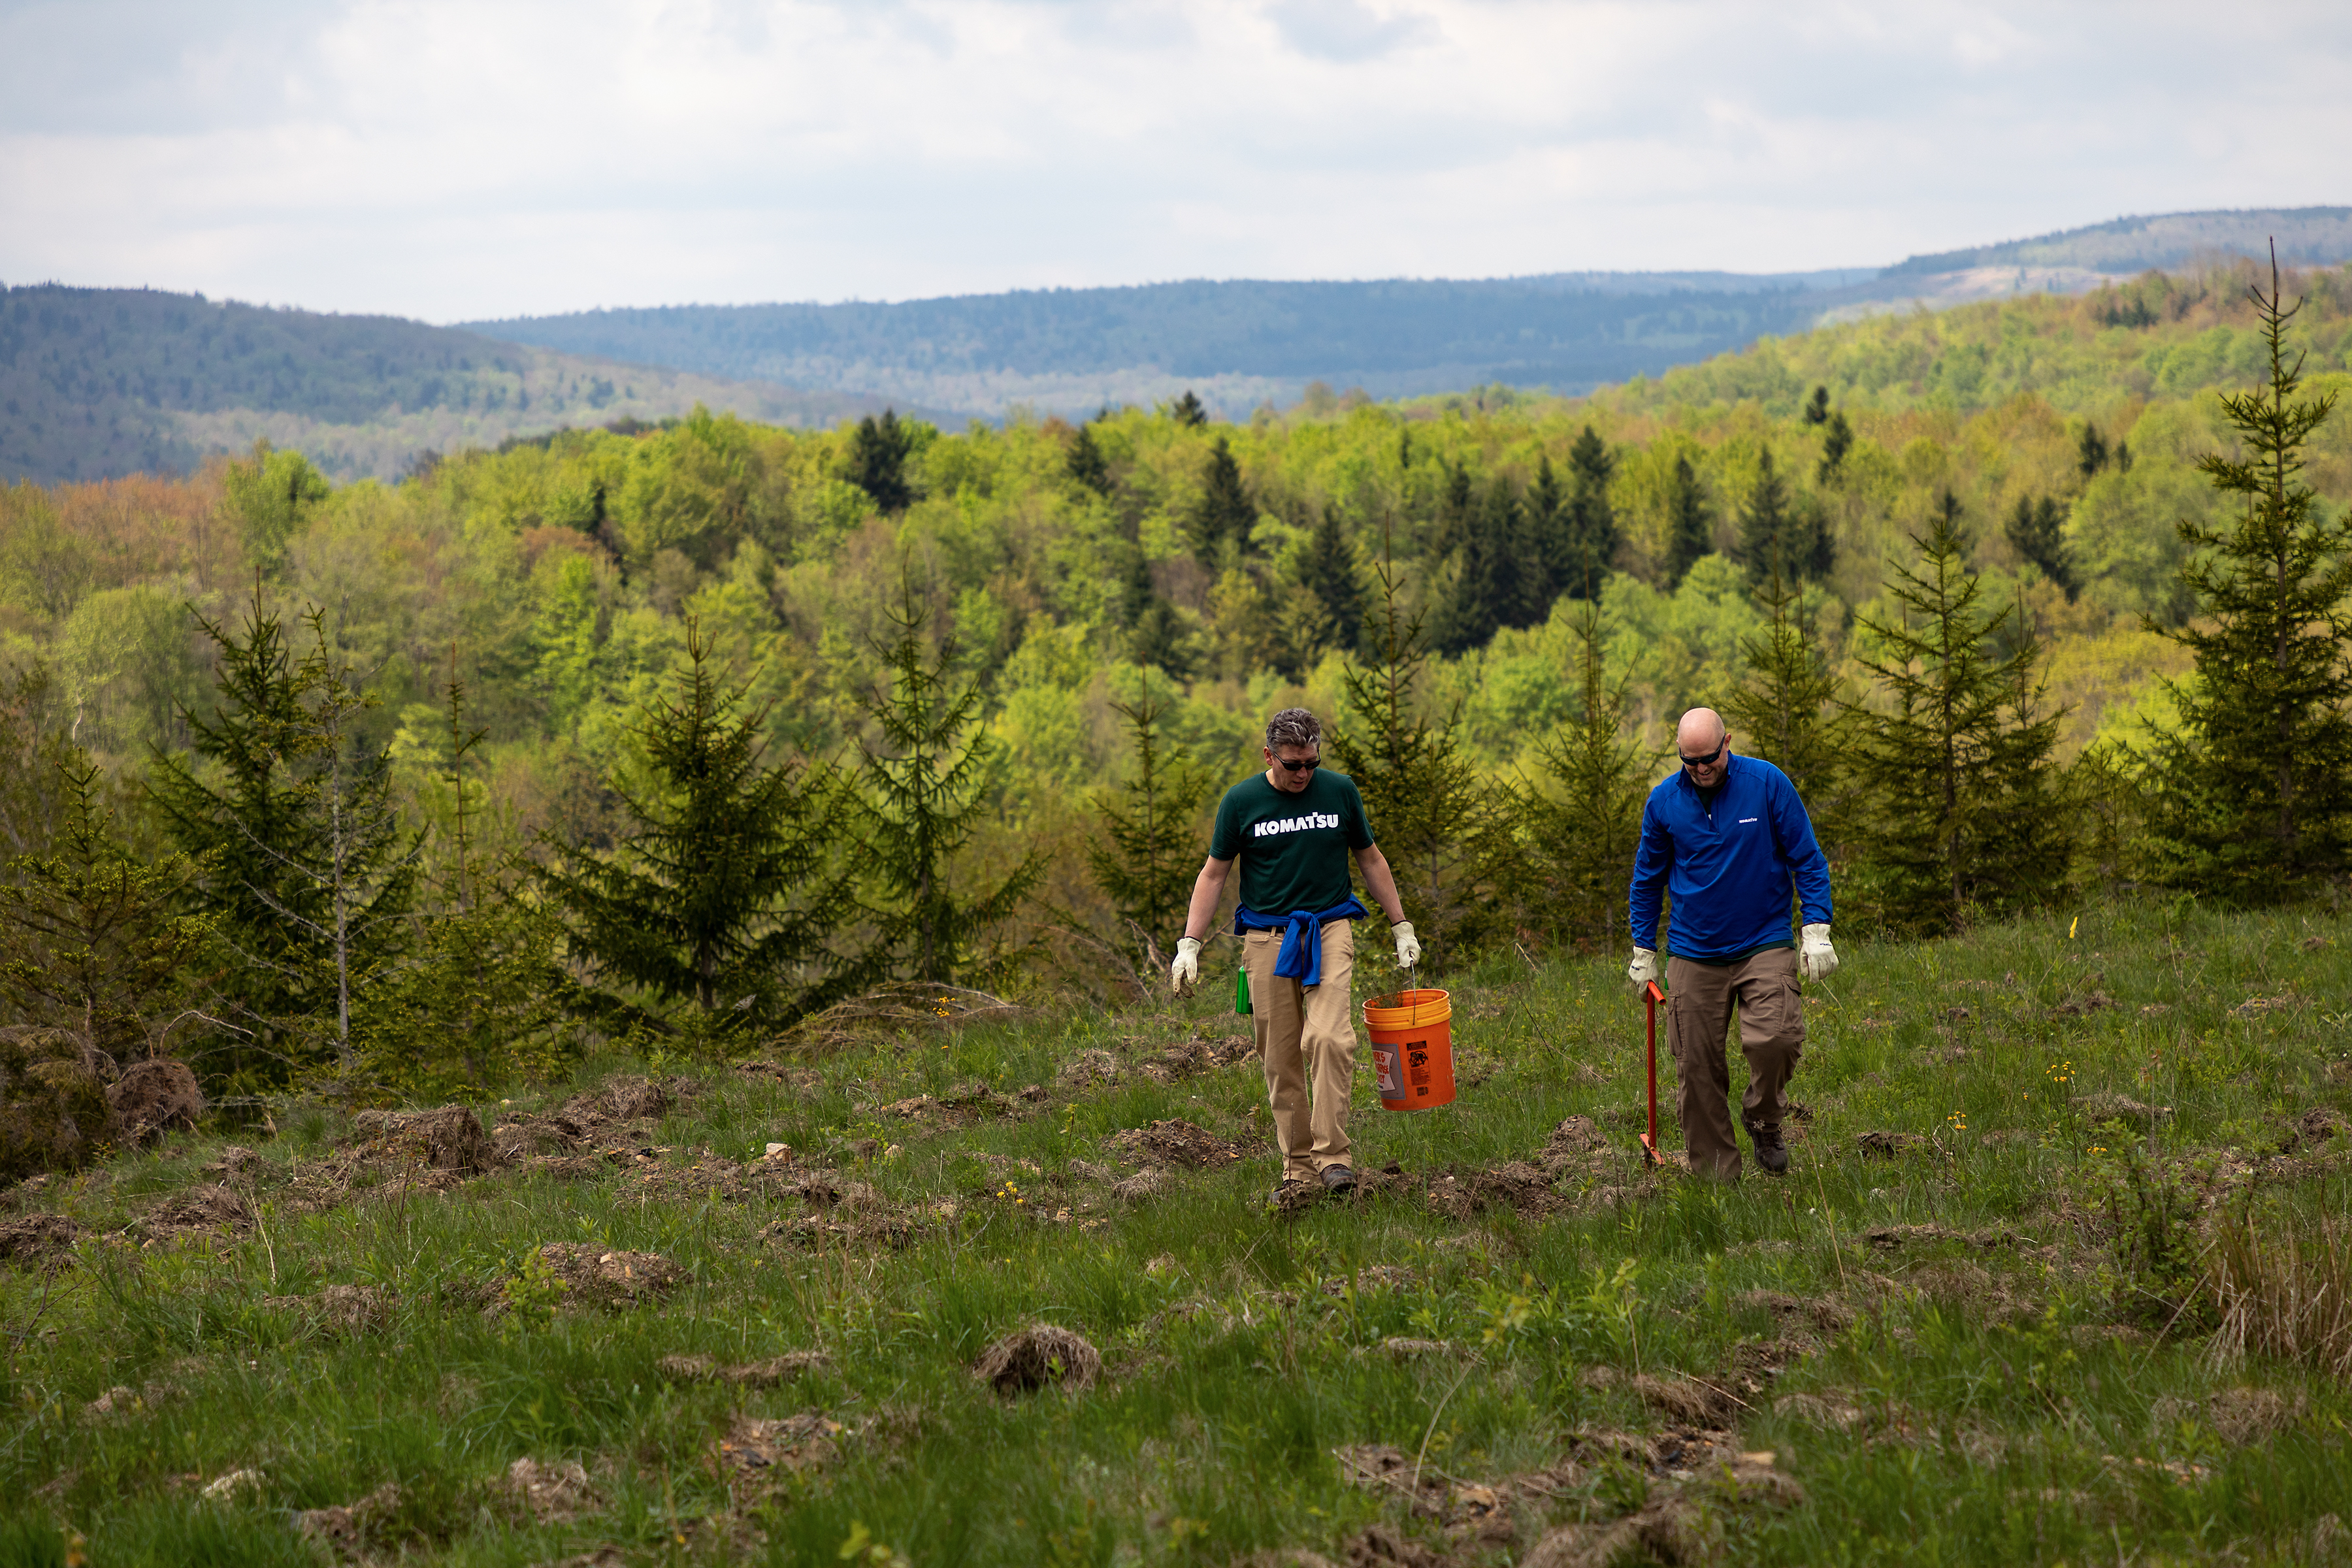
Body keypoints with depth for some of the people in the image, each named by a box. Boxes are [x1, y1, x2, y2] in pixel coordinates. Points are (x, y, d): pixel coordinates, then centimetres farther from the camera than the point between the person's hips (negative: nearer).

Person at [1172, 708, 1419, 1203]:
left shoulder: (1339, 791, 3)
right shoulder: (1241, 801, -1)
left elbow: (1370, 859, 14)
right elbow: (1213, 874, 6)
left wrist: (1402, 927, 15)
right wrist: (1189, 945, -1)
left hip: (1329, 932, 0)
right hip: (1267, 939, 1)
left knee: (1329, 1038, -20)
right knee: (1281, 1060, 1)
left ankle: (1332, 1156, -17)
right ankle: (1298, 1168, 9)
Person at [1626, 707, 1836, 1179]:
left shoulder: (1768, 784, -5)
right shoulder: (1663, 801, 2)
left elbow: (1807, 860, 1)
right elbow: (1647, 879, 15)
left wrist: (1817, 931, -7)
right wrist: (1643, 952, 15)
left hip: (1765, 945, -2)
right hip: (1693, 955, 2)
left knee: (1774, 1039, -22)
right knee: (1698, 1068, 0)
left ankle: (1763, 1121, 7)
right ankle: (1715, 1174, 12)